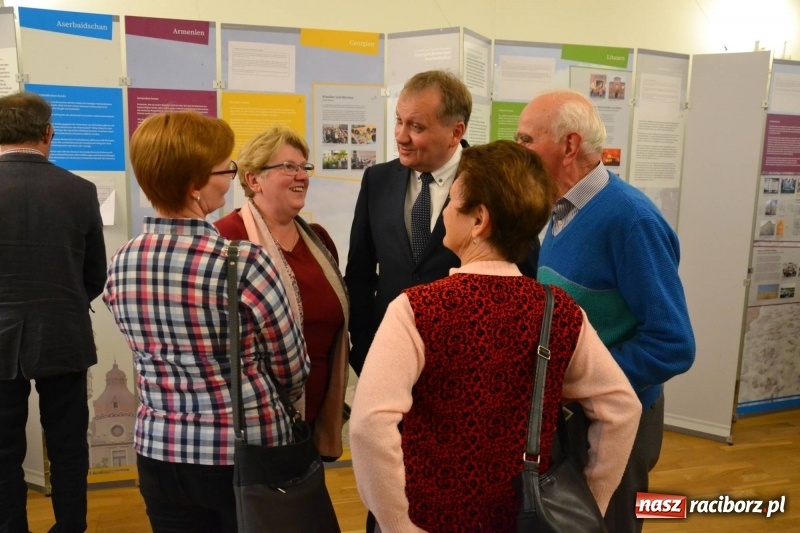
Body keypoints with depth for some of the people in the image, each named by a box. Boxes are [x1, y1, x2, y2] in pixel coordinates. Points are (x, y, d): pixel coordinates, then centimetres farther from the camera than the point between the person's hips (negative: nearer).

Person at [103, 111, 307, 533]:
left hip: (159, 453, 5)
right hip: (247, 454, -4)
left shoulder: (119, 264, -6)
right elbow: (293, 373, -10)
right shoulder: (244, 264, -22)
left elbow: (156, 355, 7)